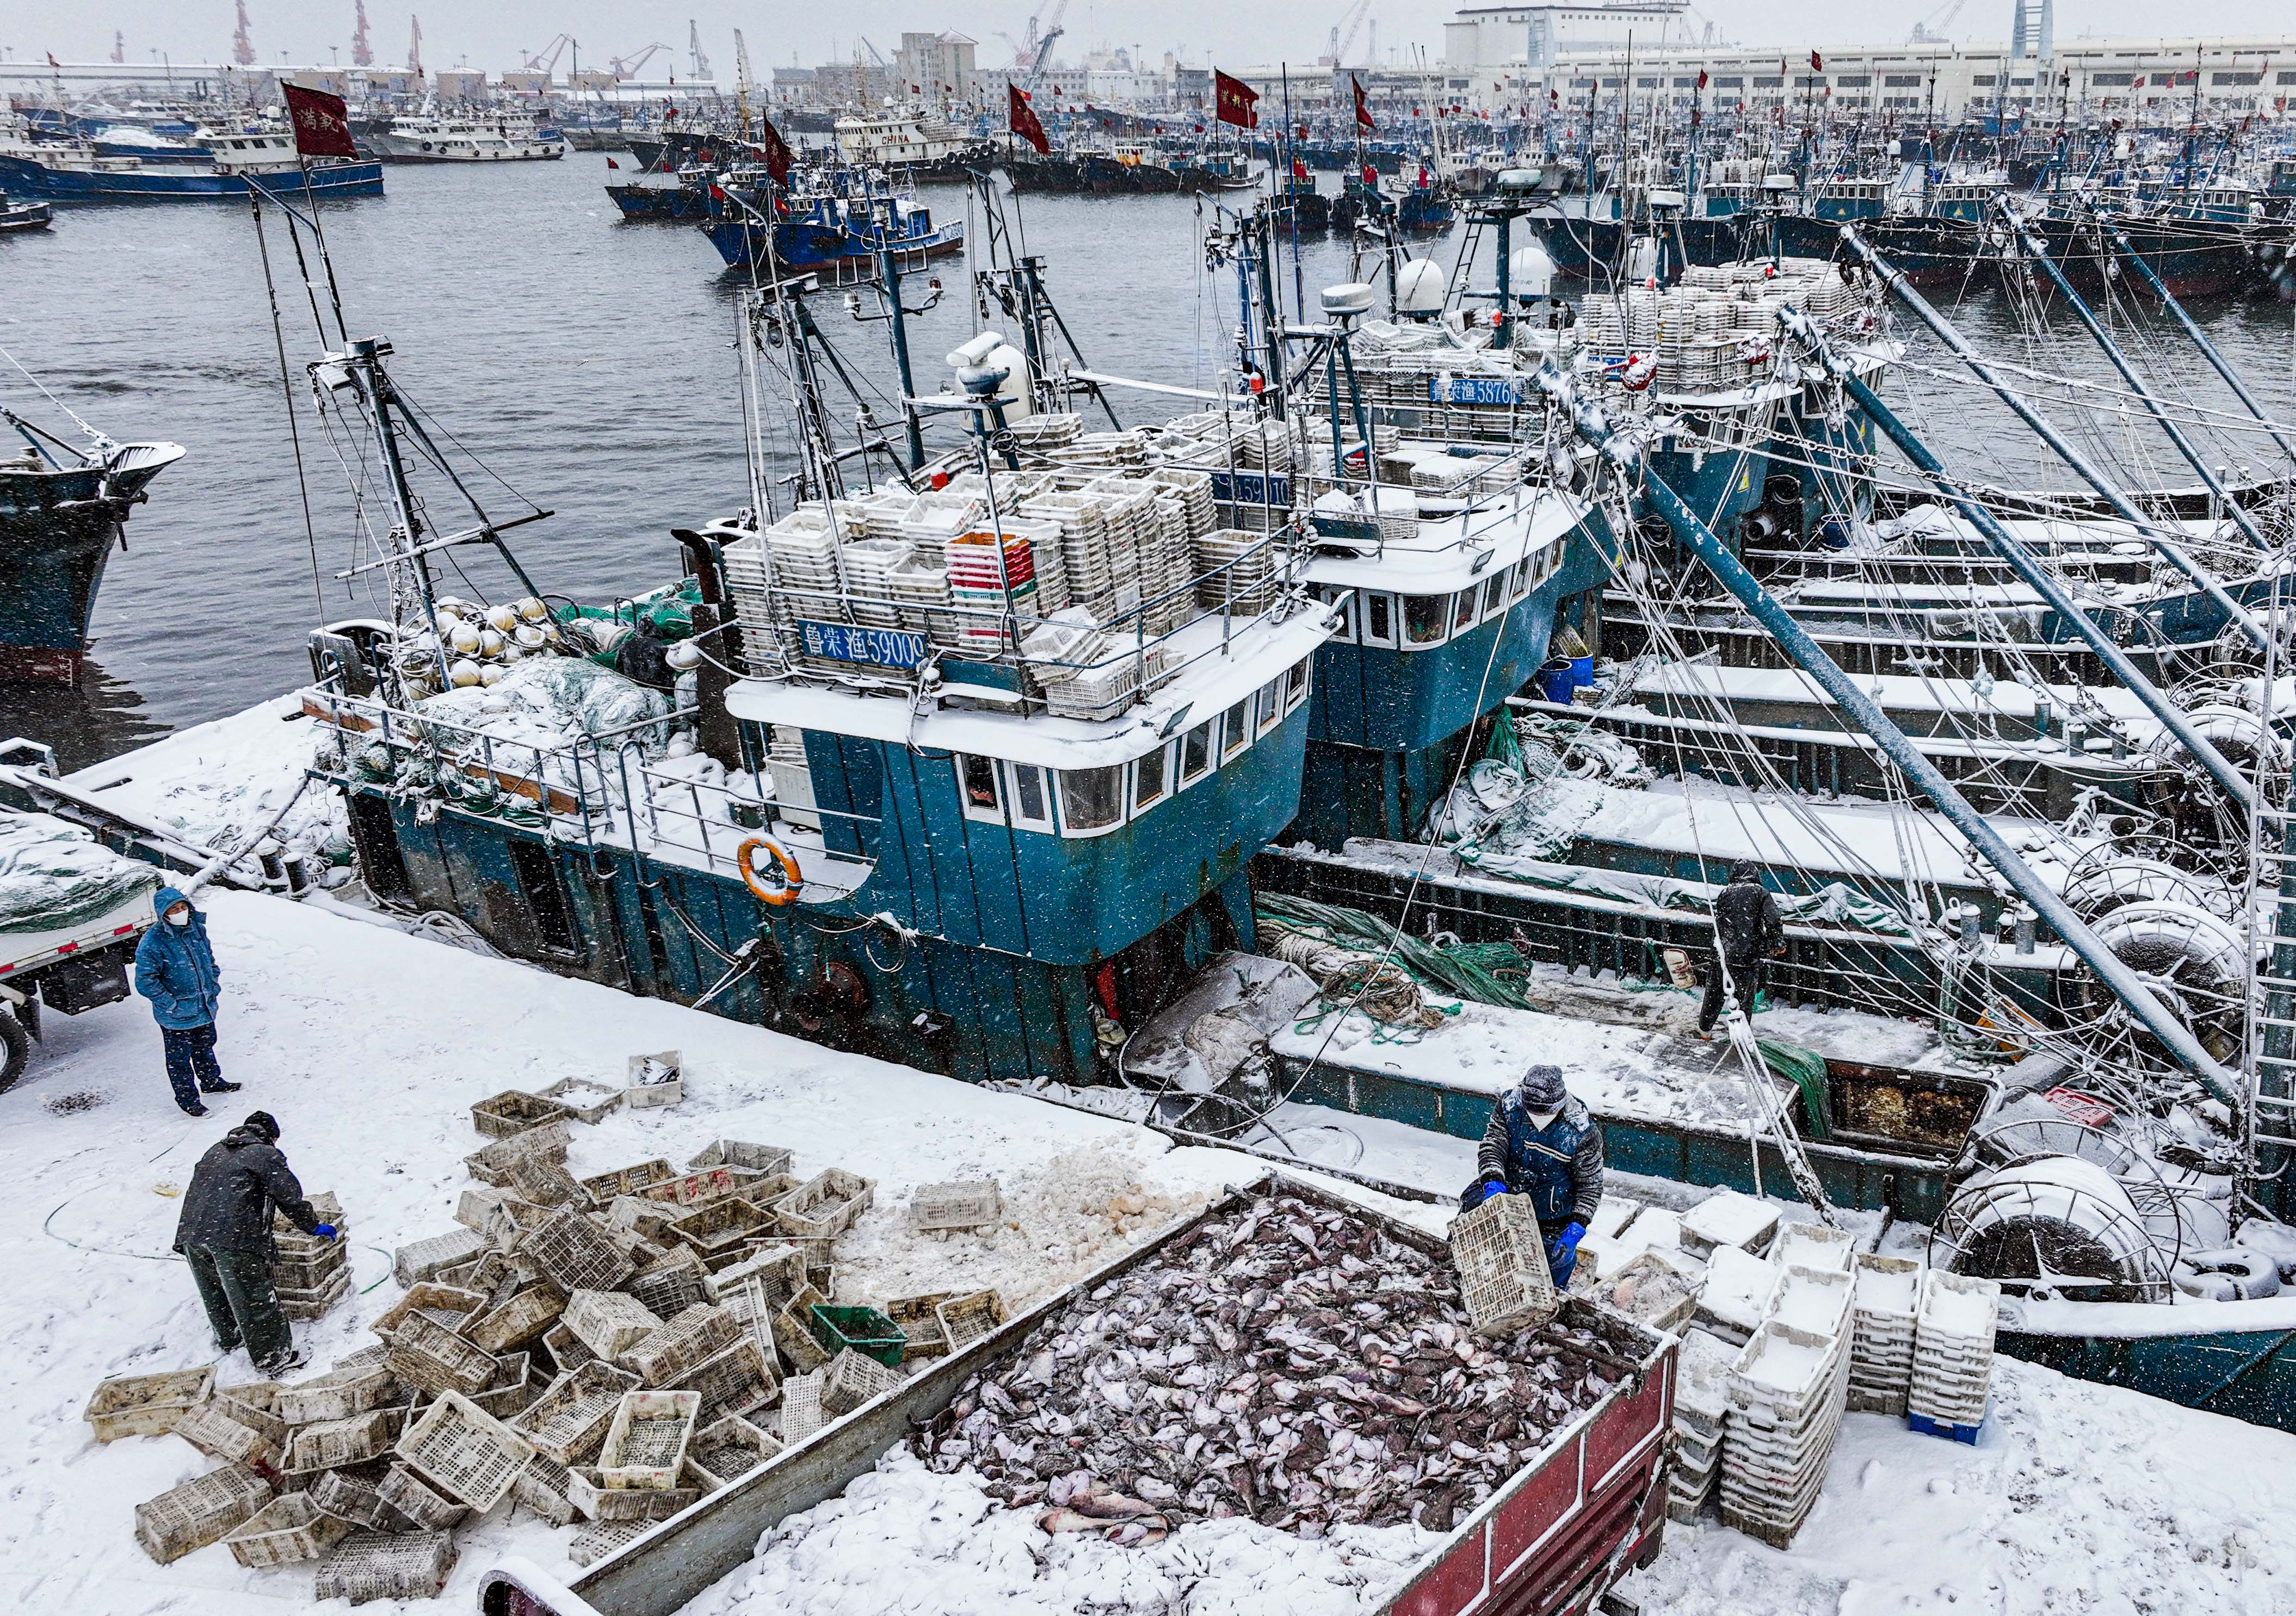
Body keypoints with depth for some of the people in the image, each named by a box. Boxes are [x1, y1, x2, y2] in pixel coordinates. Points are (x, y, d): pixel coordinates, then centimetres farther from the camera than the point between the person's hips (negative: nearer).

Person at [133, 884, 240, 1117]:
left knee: (205, 1046, 27)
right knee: (180, 1058, 9)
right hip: (176, 1017, -6)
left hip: (205, 1008, 7)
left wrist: (214, 984, 7)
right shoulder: (153, 942, -24)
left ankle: (211, 1081, 47)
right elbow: (145, 982, -20)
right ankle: (188, 1099, 24)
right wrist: (170, 1003, -19)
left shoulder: (197, 928, -2)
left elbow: (209, 959, 15)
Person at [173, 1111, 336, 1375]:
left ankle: (228, 1339, 46)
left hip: (190, 1234, 7)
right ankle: (273, 1360, 8)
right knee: (254, 1301, 1)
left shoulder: (216, 1150, 26)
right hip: (232, 1237, -7)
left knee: (214, 1294, 26)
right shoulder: (267, 1155, 6)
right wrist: (315, 1227, 17)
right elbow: (290, 1198, 4)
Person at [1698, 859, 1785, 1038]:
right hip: (1749, 956, -3)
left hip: (1722, 954, 3)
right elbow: (1773, 921, -15)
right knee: (1746, 997, 11)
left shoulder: (1724, 894, 6)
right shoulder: (1761, 893, -3)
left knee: (1715, 994, 18)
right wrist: (1778, 945, -1)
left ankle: (1705, 1029, 32)